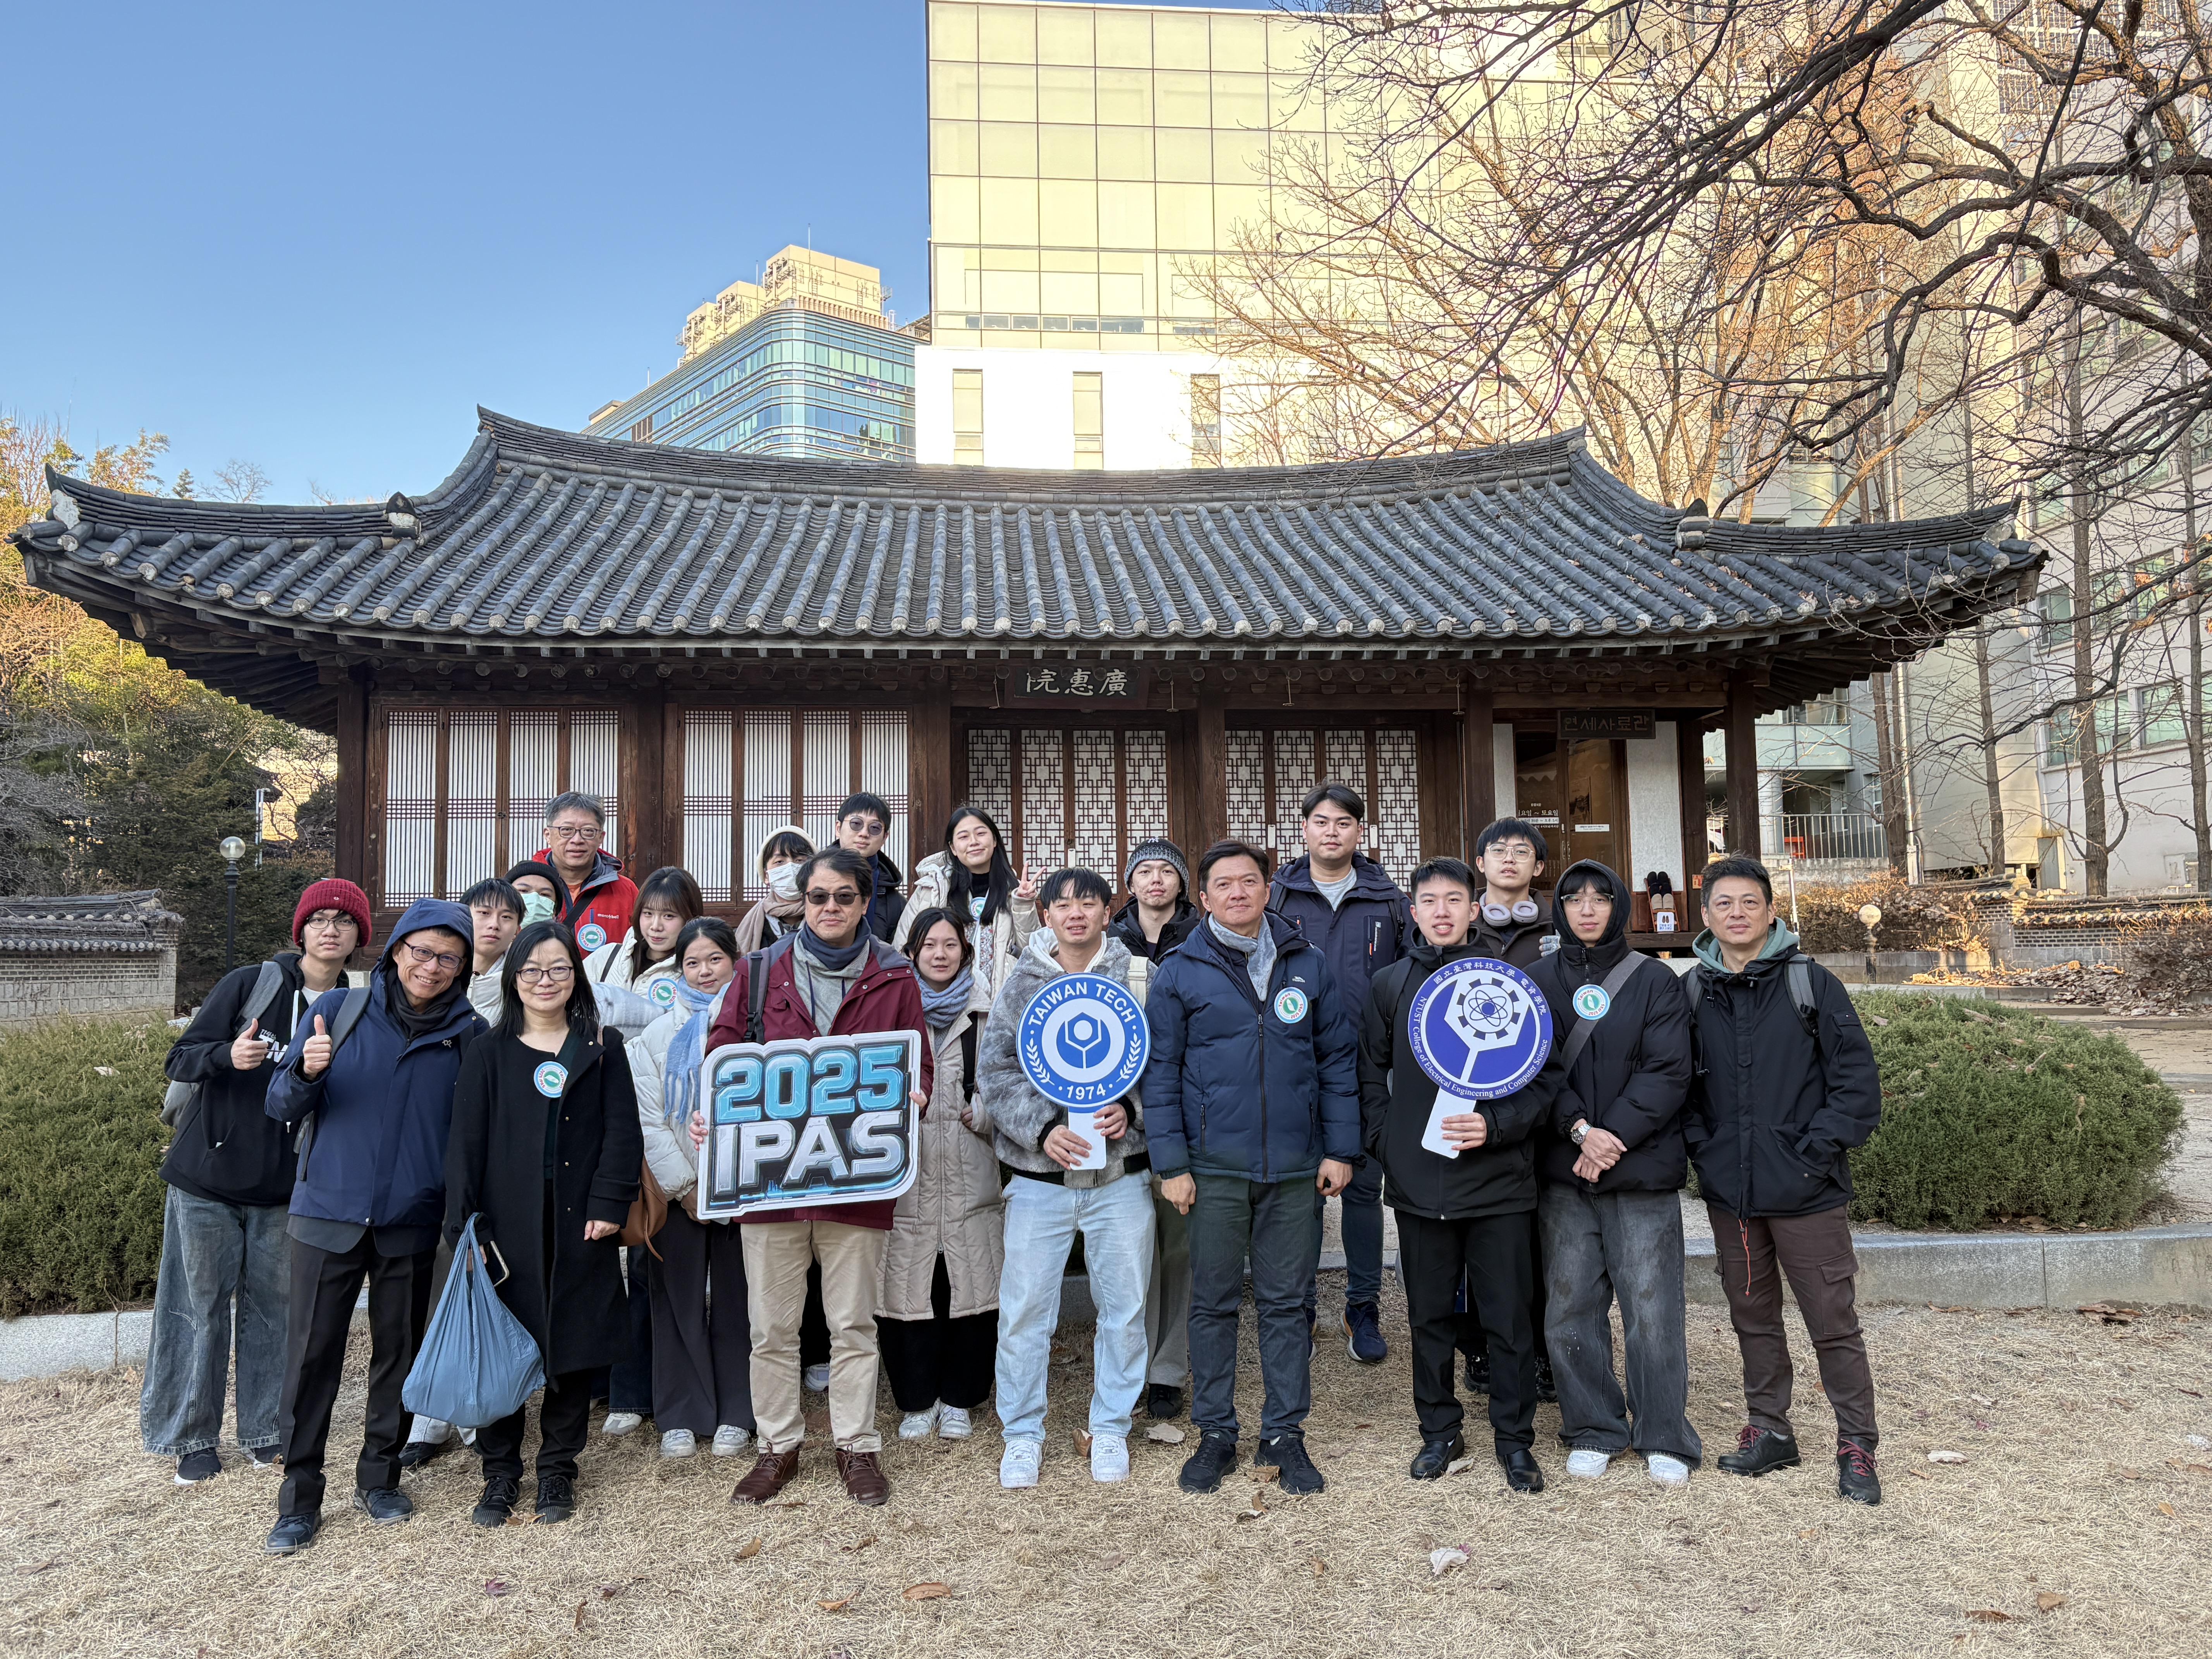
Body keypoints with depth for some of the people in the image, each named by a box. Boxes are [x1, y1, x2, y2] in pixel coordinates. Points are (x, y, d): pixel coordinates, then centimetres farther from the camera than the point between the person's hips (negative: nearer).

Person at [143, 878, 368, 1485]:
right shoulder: (250, 984, -8)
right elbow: (179, 1059, -10)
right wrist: (228, 1055, -28)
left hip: (284, 1186, 3)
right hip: (207, 1178, -2)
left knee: (273, 1306, 8)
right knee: (200, 1308, 4)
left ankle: (265, 1429, 21)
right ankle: (190, 1437, 18)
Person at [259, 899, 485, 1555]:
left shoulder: (469, 1033, 0)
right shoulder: (338, 1009, -2)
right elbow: (280, 1105, -1)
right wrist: (306, 1072, -22)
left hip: (413, 1223, 1)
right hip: (328, 1213, -1)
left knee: (399, 1353, 11)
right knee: (312, 1354, 1)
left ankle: (379, 1478, 28)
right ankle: (300, 1497, 16)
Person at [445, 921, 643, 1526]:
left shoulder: (603, 1048, 7)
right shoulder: (490, 1053, 6)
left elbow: (622, 1131, 2)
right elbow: (466, 1142, 2)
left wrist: (609, 1203, -9)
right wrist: (464, 1226, -6)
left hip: (579, 1225, 0)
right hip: (507, 1224, 0)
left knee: (573, 1347, 6)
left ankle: (557, 1470, 21)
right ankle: (500, 1471, 19)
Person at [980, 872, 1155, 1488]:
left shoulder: (1135, 977, 3)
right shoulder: (1022, 981, 4)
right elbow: (995, 1068, 1)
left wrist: (1130, 1109, -12)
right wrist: (1042, 1129, -11)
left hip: (1121, 1171, 0)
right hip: (1040, 1174, 0)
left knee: (1124, 1304, 8)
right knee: (1025, 1306, 3)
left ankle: (1111, 1428, 26)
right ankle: (1022, 1432, 20)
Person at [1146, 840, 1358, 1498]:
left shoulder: (1306, 962, 5)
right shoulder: (1180, 972, -1)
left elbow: (1337, 1058, 7)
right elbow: (1160, 1072, 0)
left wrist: (1340, 1148, 2)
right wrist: (1171, 1162, -5)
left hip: (1294, 1166, 1)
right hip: (1214, 1166, -1)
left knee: (1287, 1302, 9)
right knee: (1213, 1302, 8)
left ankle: (1285, 1433, 21)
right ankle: (1215, 1434, 21)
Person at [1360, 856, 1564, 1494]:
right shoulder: (1390, 984, 5)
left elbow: (1546, 1074, -1)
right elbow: (1370, 1073, 13)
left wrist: (1496, 1125, -14)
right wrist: (1385, 1139, 1)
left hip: (1498, 1179, -2)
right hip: (1418, 1181, 2)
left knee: (1508, 1316, 6)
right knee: (1429, 1315, 12)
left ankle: (1514, 1437, 22)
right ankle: (1439, 1430, 28)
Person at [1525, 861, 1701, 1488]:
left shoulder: (1655, 981, 2)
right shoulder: (1538, 980, 7)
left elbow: (1668, 1072, -5)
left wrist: (1614, 1137, -14)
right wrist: (1579, 1130, -15)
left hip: (1642, 1170, -2)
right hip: (1563, 1174, 2)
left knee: (1651, 1308, 1)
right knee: (1570, 1307, 6)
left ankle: (1665, 1439, 18)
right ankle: (1594, 1431, 23)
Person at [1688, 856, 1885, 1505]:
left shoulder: (1812, 984, -5)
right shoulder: (1692, 994, 4)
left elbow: (1858, 1080, -5)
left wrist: (1817, 1150, -11)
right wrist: (1702, 1148, 0)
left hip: (1807, 1194, -3)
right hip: (1729, 1192, 4)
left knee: (1834, 1324, 4)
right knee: (1753, 1318, 15)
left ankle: (1857, 1447, 18)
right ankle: (1769, 1431, 30)